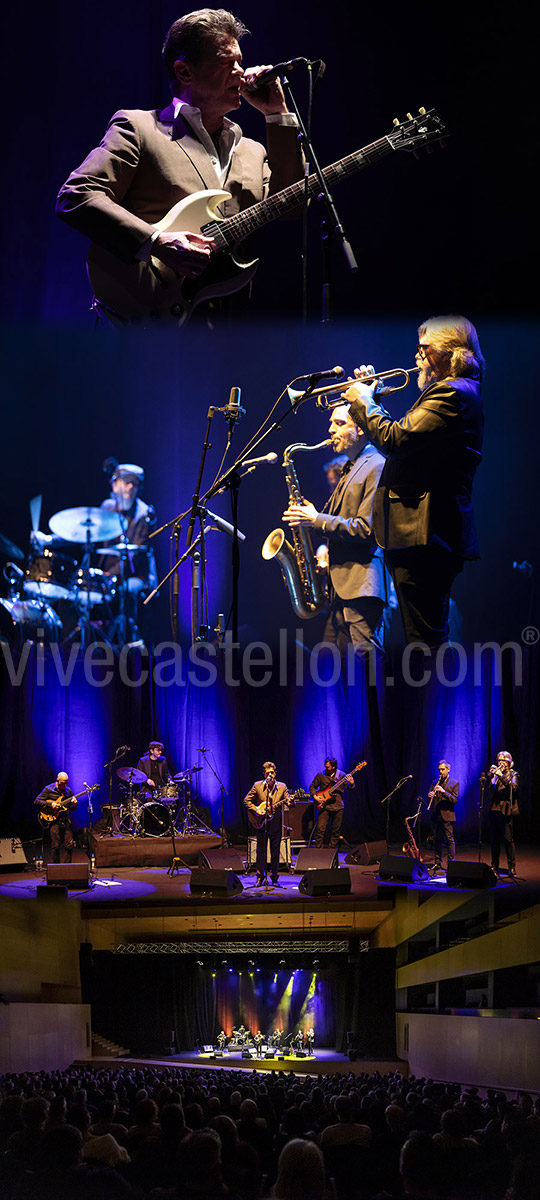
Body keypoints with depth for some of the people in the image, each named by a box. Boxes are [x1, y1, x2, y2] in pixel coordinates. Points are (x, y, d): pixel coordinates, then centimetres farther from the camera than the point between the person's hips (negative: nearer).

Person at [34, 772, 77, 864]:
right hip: (54, 820, -4)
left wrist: (74, 805, -7)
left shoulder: (68, 791, 12)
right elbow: (37, 801, -6)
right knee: (56, 846, -4)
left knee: (69, 845, 1)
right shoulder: (49, 789, -1)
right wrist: (50, 804, -16)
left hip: (66, 821, 4)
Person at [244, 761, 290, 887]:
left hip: (276, 823, 0)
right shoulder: (257, 786, 2)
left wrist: (289, 801, -27)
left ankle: (274, 878, 13)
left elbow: (288, 800, -3)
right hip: (261, 823, 0)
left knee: (275, 851, 4)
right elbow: (247, 800, 6)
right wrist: (256, 811, -7)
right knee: (261, 850, 2)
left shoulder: (282, 787, 4)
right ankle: (260, 878, 9)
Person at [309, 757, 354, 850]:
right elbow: (312, 786, 10)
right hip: (324, 806, -1)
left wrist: (351, 784, -18)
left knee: (336, 830, 8)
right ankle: (317, 849, -2)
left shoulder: (342, 775, 3)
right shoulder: (321, 775, 2)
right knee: (320, 829, -10)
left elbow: (348, 787, 4)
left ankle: (332, 848, 20)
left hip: (338, 807, 1)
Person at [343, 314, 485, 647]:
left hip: (424, 534, -11)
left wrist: (363, 402, -5)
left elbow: (395, 439, -21)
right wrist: (373, 400, 18)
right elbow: (404, 444, 23)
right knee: (430, 635, 15)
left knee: (425, 638, -11)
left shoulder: (451, 394, -13)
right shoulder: (456, 392, 21)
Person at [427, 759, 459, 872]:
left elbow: (455, 800, -10)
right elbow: (429, 798, 12)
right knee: (437, 839, 9)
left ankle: (451, 862, -3)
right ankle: (437, 862, 14)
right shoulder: (435, 782, 14)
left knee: (449, 839, -6)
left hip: (447, 815, -4)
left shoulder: (454, 783, 0)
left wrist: (444, 791, -21)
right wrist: (430, 796, -12)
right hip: (436, 815, 5)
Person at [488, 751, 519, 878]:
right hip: (493, 810, 5)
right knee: (494, 840, 9)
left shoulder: (513, 774, 3)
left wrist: (502, 776, -25)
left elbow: (513, 787, -15)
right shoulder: (495, 774, 17)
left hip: (505, 811, -5)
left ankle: (512, 868, -4)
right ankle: (494, 867, 16)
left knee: (508, 840, -7)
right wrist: (490, 774, -10)